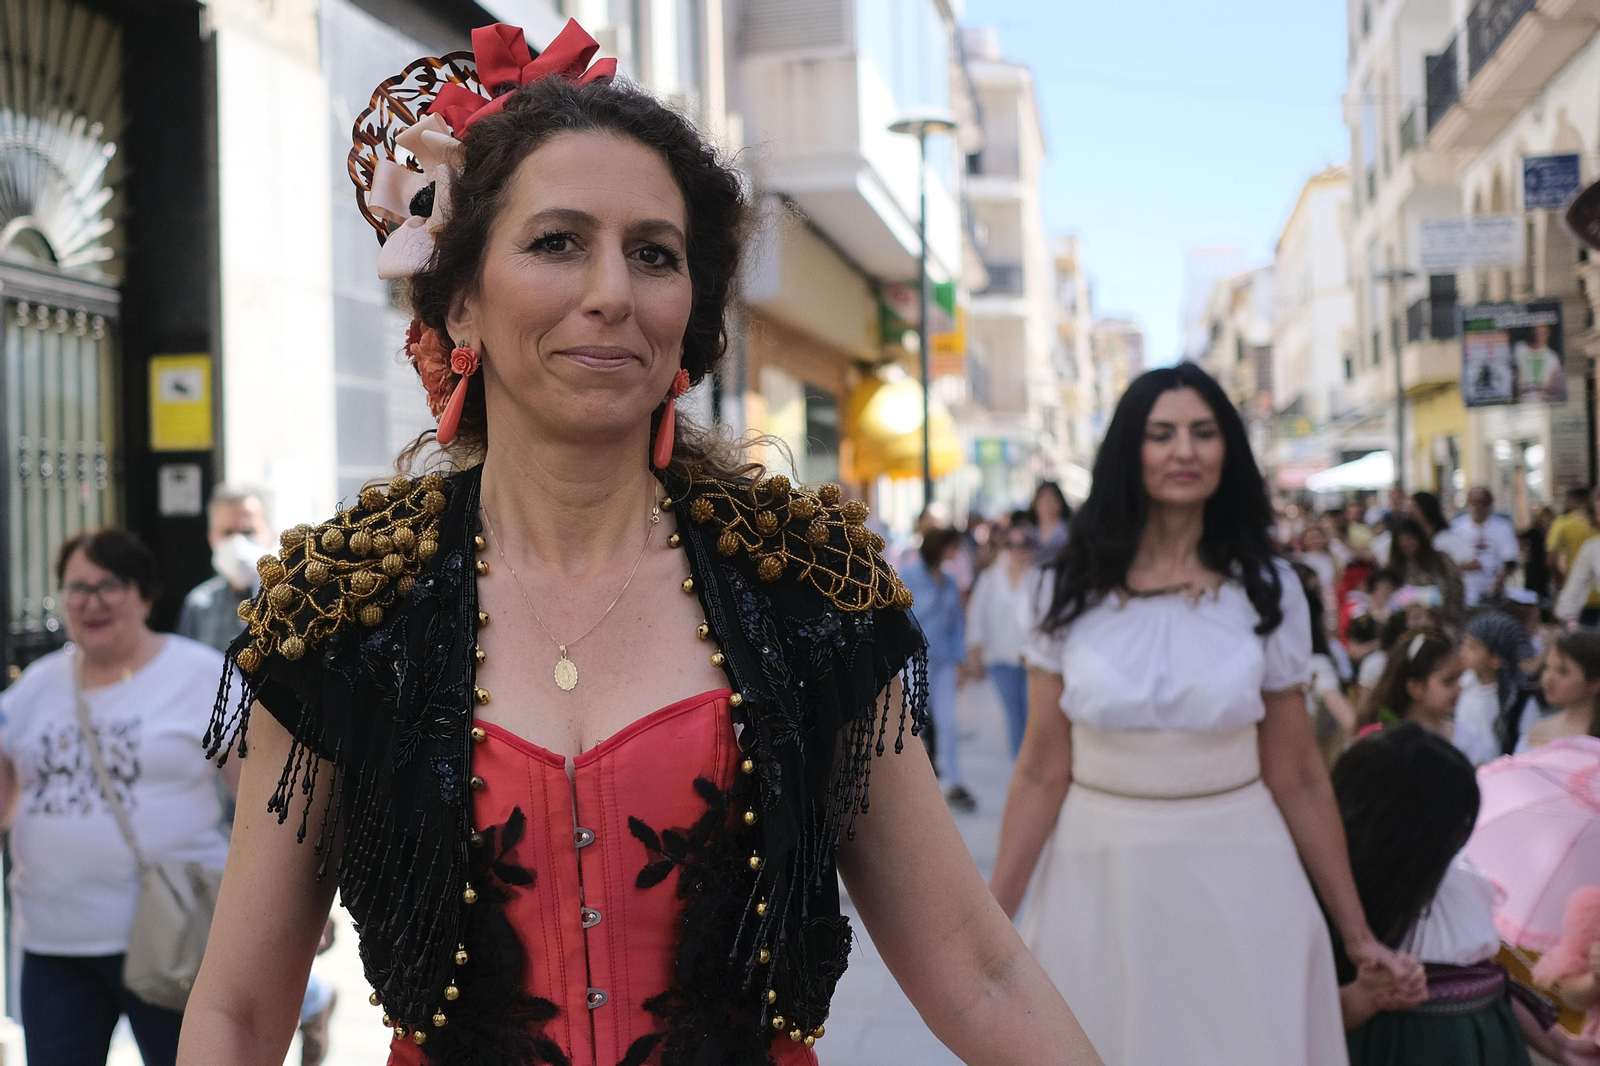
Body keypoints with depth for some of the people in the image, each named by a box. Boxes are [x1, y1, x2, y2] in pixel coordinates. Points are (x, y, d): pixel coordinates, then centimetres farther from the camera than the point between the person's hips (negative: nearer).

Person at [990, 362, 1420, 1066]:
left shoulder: (1268, 590, -1)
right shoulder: (1075, 590, -2)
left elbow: (1297, 775, 2)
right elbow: (1041, 772, -3)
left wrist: (1358, 932, 2)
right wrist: (989, 925, -8)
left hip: (1235, 881, 0)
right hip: (1100, 881, 0)